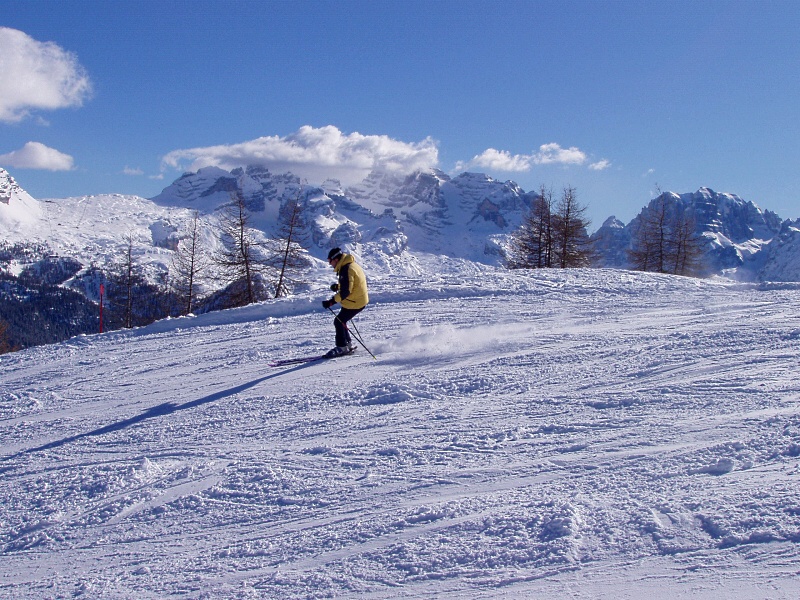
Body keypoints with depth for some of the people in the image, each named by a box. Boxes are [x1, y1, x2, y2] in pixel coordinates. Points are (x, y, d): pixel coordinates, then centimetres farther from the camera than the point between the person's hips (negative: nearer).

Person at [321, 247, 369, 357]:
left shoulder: (346, 270, -23)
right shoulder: (351, 264, 9)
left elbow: (345, 292, -27)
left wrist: (332, 301, -22)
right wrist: (338, 286, 12)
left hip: (354, 303, -10)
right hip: (360, 300, 10)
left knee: (339, 322, -1)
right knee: (341, 321, 17)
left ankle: (342, 347, 8)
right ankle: (348, 344, 25)